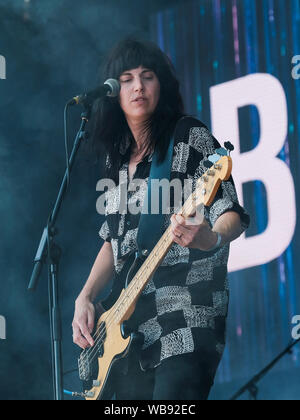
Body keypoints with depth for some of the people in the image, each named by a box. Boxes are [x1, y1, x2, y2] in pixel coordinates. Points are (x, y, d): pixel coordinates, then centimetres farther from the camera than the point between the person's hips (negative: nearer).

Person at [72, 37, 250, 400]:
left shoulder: (191, 137, -3)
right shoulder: (117, 156, 17)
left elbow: (232, 213, -11)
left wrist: (210, 239, -33)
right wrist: (85, 297, 9)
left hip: (187, 319, -7)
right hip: (131, 323, 7)